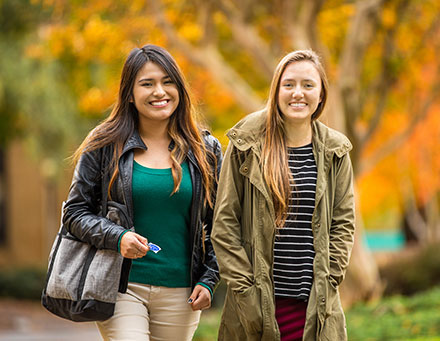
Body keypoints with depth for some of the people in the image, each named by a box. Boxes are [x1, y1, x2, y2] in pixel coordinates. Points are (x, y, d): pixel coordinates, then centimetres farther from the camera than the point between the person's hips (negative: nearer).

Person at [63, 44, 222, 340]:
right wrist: (117, 238, -16)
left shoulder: (205, 150, 7)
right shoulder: (104, 146, 1)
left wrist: (208, 280, 2)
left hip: (179, 293, 2)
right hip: (122, 289, -2)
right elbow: (76, 211, 2)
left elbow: (218, 223, 12)